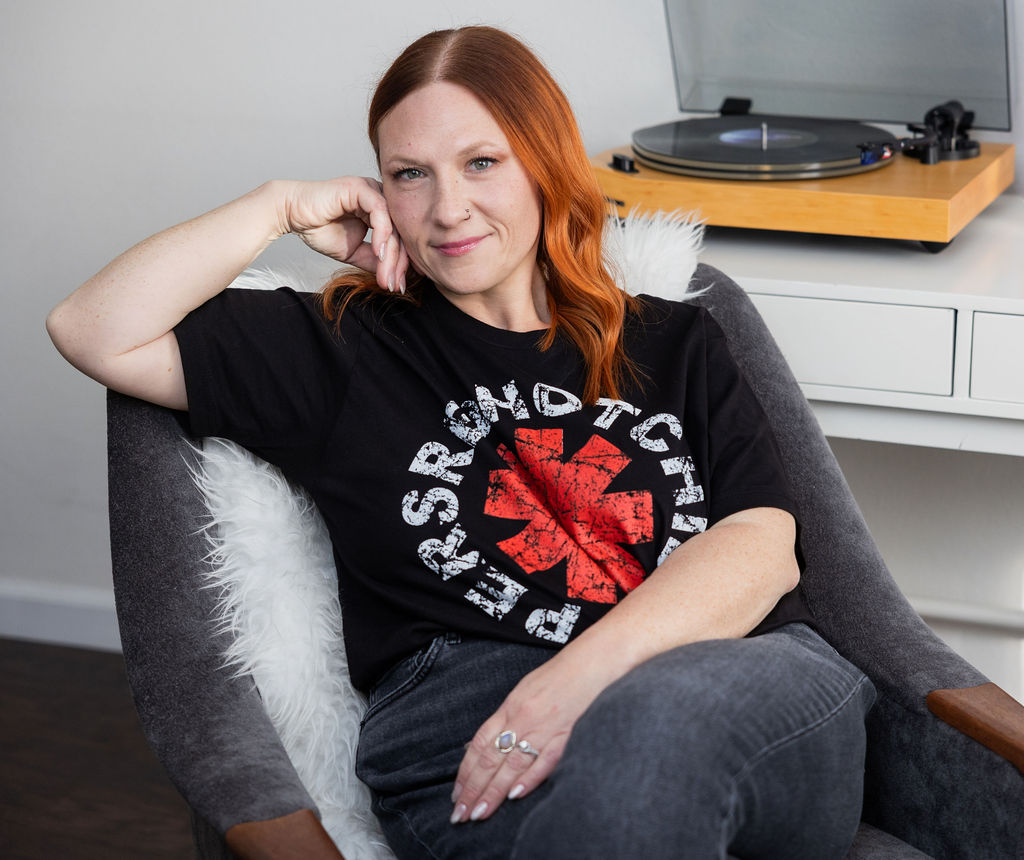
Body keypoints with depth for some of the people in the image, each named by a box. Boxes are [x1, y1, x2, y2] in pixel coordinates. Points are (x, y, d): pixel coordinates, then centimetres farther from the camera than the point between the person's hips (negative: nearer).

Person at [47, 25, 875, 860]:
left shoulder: (677, 345, 22)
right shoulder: (348, 351, 19)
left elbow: (764, 547, 4)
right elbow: (97, 333, 12)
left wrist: (586, 673, -14)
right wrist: (282, 207, 13)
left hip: (745, 684, 2)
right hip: (474, 727, -1)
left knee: (662, 720, -38)